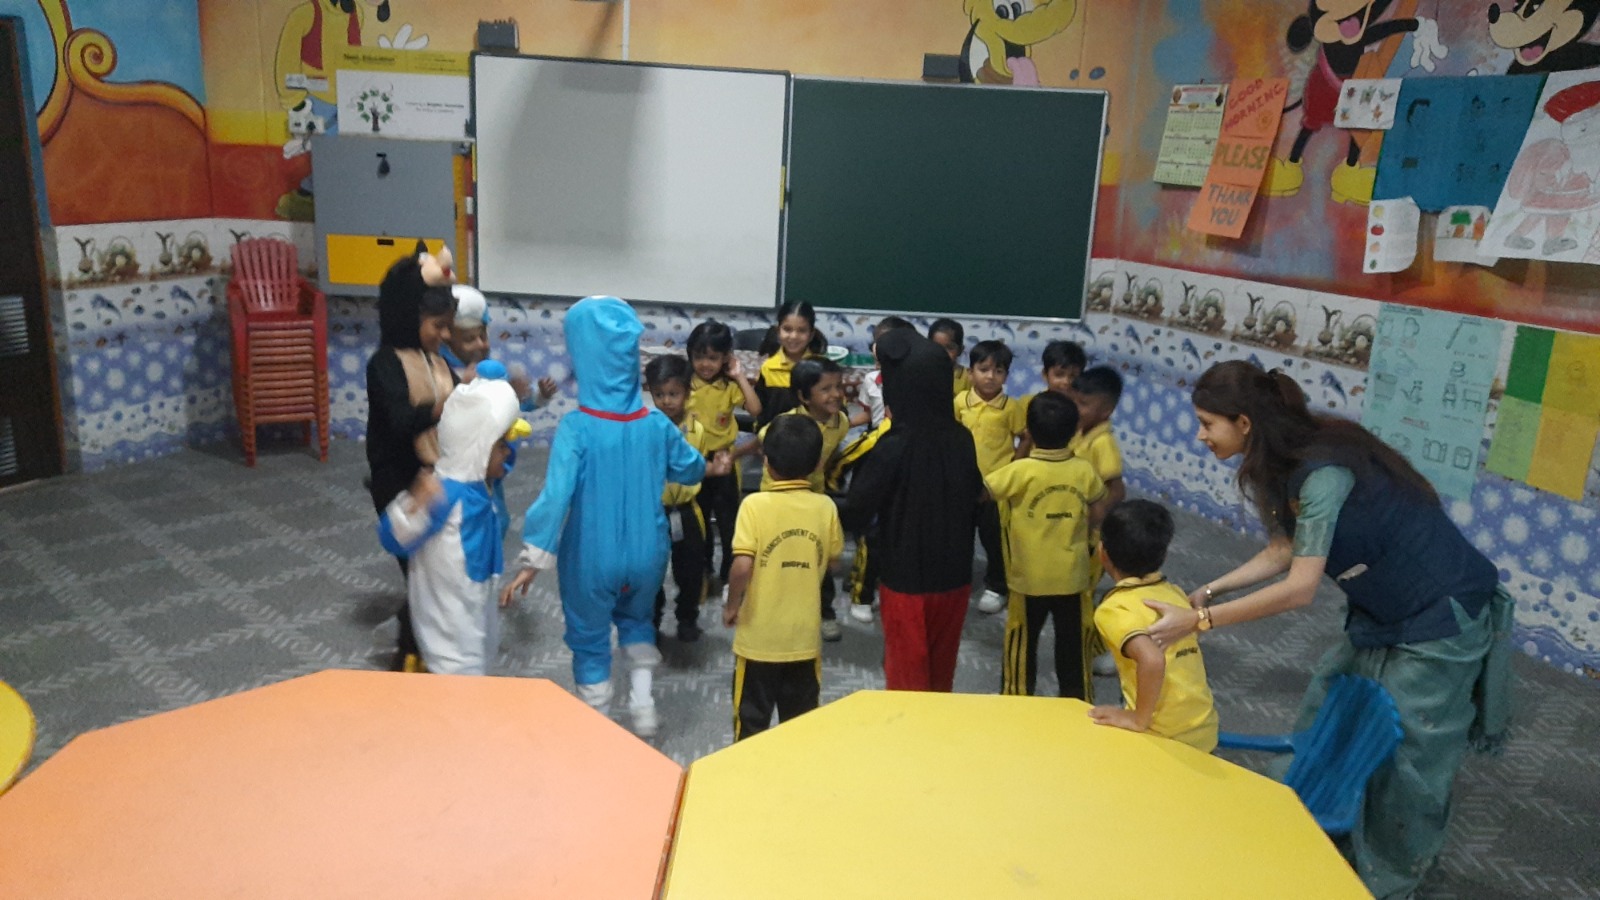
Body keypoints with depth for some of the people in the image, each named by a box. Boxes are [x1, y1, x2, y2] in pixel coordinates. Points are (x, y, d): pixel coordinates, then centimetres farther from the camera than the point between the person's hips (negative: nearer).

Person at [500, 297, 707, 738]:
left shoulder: (577, 428, -22)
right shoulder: (656, 423, -9)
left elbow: (555, 495, -28)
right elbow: (692, 471, 7)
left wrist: (532, 559, -23)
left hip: (592, 560, -3)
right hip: (646, 554, 3)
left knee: (589, 640, 19)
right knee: (637, 620, 32)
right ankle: (643, 706, 27)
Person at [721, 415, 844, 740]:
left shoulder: (755, 504, -17)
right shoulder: (825, 507, -7)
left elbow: (742, 566, -24)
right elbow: (832, 558, 5)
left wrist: (732, 605, -8)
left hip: (759, 638, -3)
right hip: (805, 637, 3)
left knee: (752, 722, 15)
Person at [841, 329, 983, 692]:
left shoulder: (895, 446, -20)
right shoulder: (962, 439, -4)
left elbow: (856, 515, -17)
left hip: (906, 578, -5)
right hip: (955, 575, 5)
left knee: (907, 677, 13)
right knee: (940, 674, 23)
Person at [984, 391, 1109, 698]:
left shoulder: (1019, 471, -19)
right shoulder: (1084, 471, -7)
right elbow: (1098, 514, 3)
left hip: (1029, 578, -3)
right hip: (1072, 577, 3)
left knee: (1022, 644, 14)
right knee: (1073, 644, 16)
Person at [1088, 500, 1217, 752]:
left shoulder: (1114, 609, -15)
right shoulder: (1175, 594, 7)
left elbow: (1152, 659, -32)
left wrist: (1139, 719, -21)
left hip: (1165, 741, -7)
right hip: (1204, 732, 7)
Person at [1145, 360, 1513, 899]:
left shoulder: (1324, 471, -31)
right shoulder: (1283, 465, -3)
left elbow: (1298, 589, -32)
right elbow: (1281, 553, 4)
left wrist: (1197, 622, -30)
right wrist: (1209, 591, -4)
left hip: (1442, 618, -9)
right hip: (1381, 613, 9)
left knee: (1405, 757, 4)